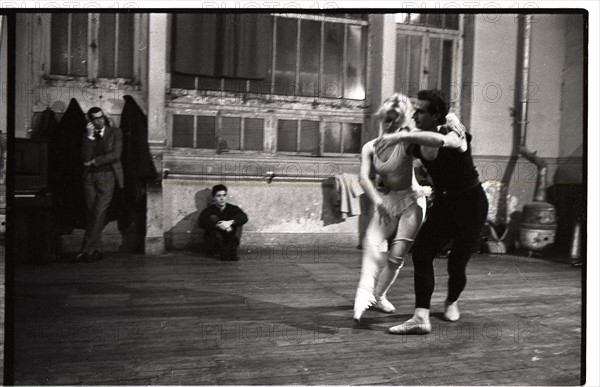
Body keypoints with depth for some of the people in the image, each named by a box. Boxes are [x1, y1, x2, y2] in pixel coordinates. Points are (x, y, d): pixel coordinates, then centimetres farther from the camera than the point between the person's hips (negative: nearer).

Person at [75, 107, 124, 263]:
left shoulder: (115, 132, 7)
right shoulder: (88, 135, 14)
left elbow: (115, 154, -5)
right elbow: (85, 157, 0)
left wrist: (94, 161, -2)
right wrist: (90, 136, -6)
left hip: (107, 176, -3)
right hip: (90, 177, 3)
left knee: (99, 213, -11)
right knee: (90, 214, 1)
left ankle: (87, 250, -9)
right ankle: (94, 250, 6)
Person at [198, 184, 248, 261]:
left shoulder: (233, 208, 4)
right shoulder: (208, 211, -1)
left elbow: (244, 217, -16)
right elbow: (201, 222, -22)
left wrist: (230, 222, -35)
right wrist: (219, 225, -35)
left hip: (229, 243, 2)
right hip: (213, 245, -1)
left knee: (237, 221, -14)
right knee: (213, 218, -19)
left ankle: (233, 250, -33)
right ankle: (222, 252, -35)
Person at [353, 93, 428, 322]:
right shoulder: (370, 148, -2)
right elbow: (364, 178, -16)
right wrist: (378, 202, -31)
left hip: (410, 201, -2)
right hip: (384, 202, 2)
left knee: (397, 255, -7)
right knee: (371, 243, -24)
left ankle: (379, 295, 14)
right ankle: (364, 295, -34)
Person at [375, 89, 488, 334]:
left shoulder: (454, 136, -25)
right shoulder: (417, 142, -7)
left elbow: (439, 140, -49)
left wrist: (402, 137, -52)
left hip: (470, 203, -5)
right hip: (443, 202, 5)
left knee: (457, 261, 0)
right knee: (421, 252, -11)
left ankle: (452, 302, 33)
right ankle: (421, 317, -12)